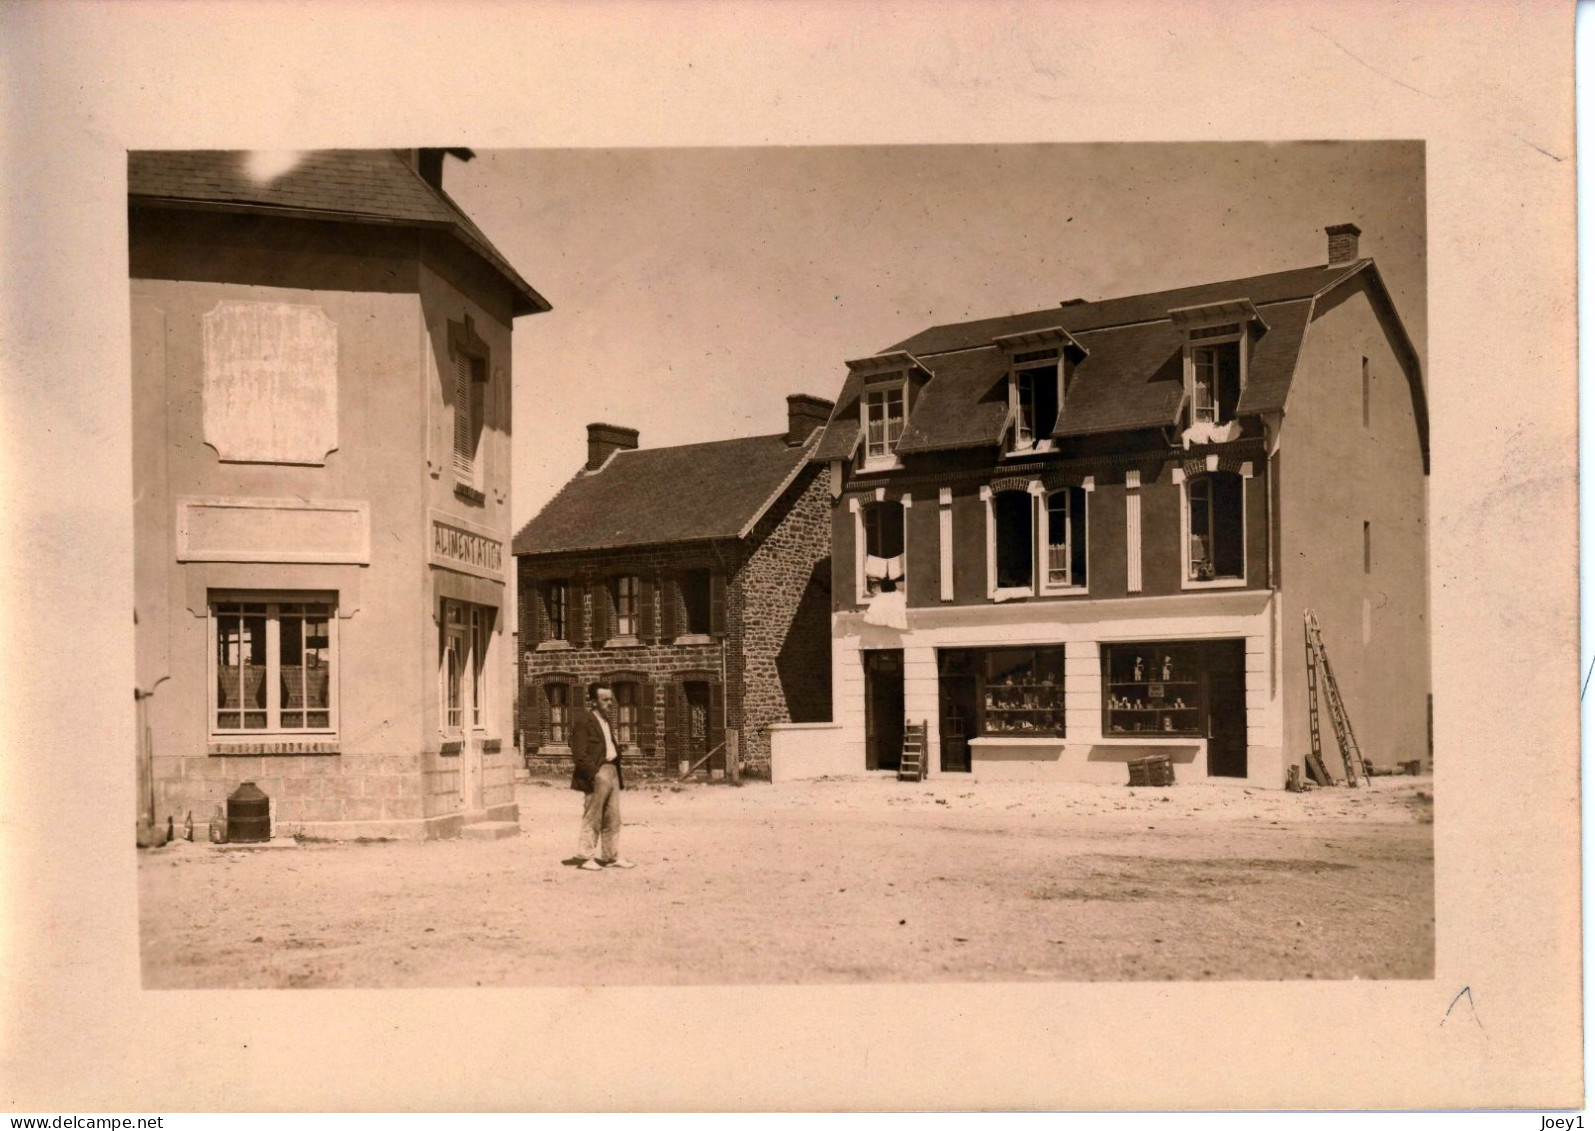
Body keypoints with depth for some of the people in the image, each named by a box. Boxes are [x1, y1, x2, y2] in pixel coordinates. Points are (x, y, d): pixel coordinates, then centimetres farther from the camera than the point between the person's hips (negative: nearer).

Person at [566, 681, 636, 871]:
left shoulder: (607, 720, 19)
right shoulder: (582, 720, -8)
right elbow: (579, 753, -14)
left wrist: (618, 773, 13)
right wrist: (593, 774, -19)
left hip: (612, 771, 8)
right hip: (597, 773, -8)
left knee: (613, 818, 10)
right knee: (592, 818, -3)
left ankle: (612, 856, 17)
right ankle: (585, 857, 4)